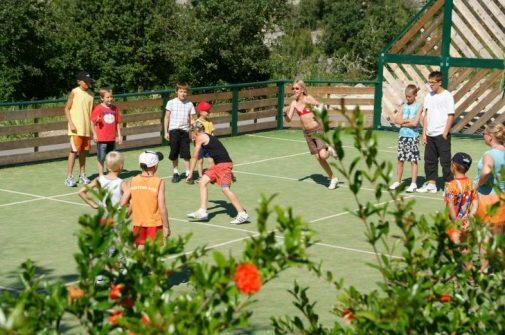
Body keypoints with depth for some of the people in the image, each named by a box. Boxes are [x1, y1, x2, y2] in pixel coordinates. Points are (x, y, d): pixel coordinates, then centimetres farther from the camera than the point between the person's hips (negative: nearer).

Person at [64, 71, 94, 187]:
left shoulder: (90, 94, 10)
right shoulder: (74, 92, -4)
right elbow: (67, 109, -3)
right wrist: (71, 123, -12)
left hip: (87, 128, 5)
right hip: (76, 128, -5)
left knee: (83, 151, 11)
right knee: (74, 151, -8)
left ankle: (82, 175, 21)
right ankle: (69, 177, -5)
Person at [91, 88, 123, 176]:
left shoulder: (114, 108, 7)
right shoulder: (98, 108, -7)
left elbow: (117, 123, 12)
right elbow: (93, 123, -6)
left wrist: (119, 136, 9)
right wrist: (94, 134, -16)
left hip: (112, 139, 4)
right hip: (101, 139, -4)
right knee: (101, 158, 1)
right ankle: (101, 176, 9)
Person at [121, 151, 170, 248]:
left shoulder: (133, 181, -4)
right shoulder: (159, 182, -14)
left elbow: (122, 203, -5)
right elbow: (162, 208, -16)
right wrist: (166, 226, -7)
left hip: (138, 223, 3)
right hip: (155, 224, -3)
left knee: (140, 248, 16)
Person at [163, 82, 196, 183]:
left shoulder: (189, 104, 3)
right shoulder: (171, 103, 1)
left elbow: (191, 119, 7)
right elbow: (167, 118, 5)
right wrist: (166, 132, 1)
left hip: (185, 131, 0)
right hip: (173, 131, 0)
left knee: (186, 154, -4)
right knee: (174, 154, 6)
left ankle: (188, 173, 2)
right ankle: (176, 173, 20)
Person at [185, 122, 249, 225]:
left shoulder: (200, 138, -5)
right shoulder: (208, 137, 21)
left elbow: (195, 157, -2)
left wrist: (190, 173, 5)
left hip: (223, 164, -10)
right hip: (218, 164, 10)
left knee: (225, 188, -16)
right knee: (203, 182, 8)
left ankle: (242, 214, -14)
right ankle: (202, 212, 7)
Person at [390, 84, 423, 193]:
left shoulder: (418, 107, -4)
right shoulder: (404, 106, 10)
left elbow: (415, 123, -15)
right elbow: (396, 119, 2)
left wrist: (403, 122, -4)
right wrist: (407, 120, -12)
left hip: (413, 136, -5)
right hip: (402, 135, 5)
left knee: (413, 160, -1)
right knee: (400, 160, 9)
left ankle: (413, 184, 3)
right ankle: (398, 181, 17)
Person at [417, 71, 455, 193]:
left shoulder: (447, 96, -6)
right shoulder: (429, 96, 11)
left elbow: (451, 116, -8)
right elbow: (426, 115, 13)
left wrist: (445, 133, -13)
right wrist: (424, 133, 7)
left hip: (442, 134, -6)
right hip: (430, 135, 6)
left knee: (445, 161, -2)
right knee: (429, 160, 10)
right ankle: (431, 184, 19)